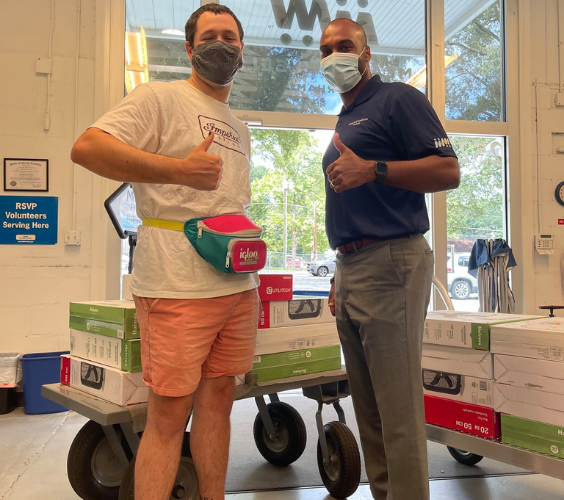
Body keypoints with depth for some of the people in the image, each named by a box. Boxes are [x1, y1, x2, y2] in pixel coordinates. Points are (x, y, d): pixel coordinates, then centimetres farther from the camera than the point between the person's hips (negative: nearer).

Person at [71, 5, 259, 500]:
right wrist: (180, 169, -21)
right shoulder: (161, 97, -1)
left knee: (217, 399, 15)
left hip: (239, 287, 7)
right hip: (179, 287, -7)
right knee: (168, 414, -1)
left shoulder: (240, 130, 23)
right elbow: (87, 147, -14)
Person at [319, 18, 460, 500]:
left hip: (390, 262, -9)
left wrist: (372, 170, -21)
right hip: (350, 270, 9)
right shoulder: (344, 122, 25)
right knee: (368, 407, 13)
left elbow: (448, 171, -10)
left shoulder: (398, 99, 0)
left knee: (398, 411, -6)